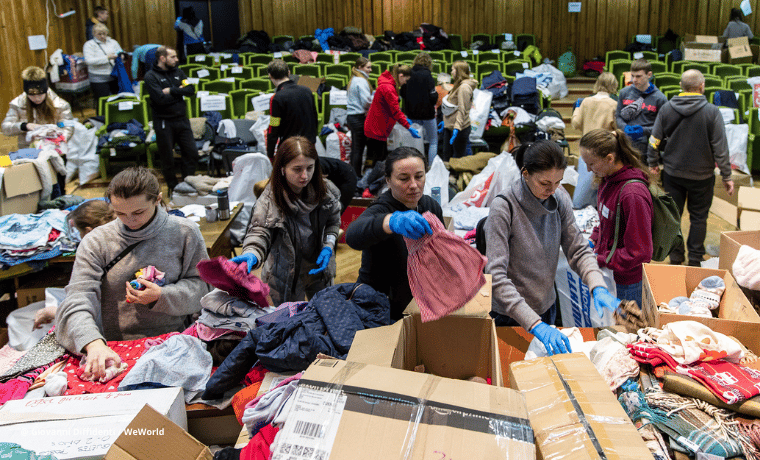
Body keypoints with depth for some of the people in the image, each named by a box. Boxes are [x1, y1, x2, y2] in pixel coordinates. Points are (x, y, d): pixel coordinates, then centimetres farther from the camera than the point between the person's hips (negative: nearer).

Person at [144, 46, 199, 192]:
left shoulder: (178, 72, 8)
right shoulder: (151, 76, -9)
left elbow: (191, 90, -2)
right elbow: (161, 99, -21)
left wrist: (171, 90, -13)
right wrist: (179, 92, -9)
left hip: (182, 119, 5)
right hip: (164, 122, -5)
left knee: (192, 153, 5)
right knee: (167, 158, 5)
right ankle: (173, 187, 19)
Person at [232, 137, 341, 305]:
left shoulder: (326, 191, -14)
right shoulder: (269, 201, -28)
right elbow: (258, 234, -32)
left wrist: (328, 247, -12)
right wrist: (251, 256, -54)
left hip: (319, 270, 4)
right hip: (286, 278, -4)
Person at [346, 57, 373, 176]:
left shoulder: (354, 80, 15)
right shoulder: (361, 81, -14)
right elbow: (367, 101, -20)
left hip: (351, 116, 10)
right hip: (359, 117, -10)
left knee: (355, 148, 15)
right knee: (359, 148, -4)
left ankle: (354, 174, 21)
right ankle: (357, 176, 0)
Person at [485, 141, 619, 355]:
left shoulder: (560, 199, -6)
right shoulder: (503, 208, -23)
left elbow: (578, 250, -1)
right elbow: (496, 276, -29)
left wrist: (598, 288, -21)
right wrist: (534, 324, -37)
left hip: (546, 307, 5)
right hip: (509, 316, -5)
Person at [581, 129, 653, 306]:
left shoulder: (633, 194, -27)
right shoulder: (609, 180, 2)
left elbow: (639, 252, -24)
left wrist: (600, 260, -20)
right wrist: (594, 240, 4)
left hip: (628, 281, -8)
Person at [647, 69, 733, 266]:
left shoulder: (666, 109, -5)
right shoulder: (711, 111, -12)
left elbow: (654, 140, 1)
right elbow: (720, 148, -10)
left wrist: (653, 163, 16)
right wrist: (727, 176, -2)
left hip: (672, 173, 2)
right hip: (701, 175, -2)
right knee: (698, 217, 11)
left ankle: (675, 257, 20)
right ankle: (695, 260, 15)